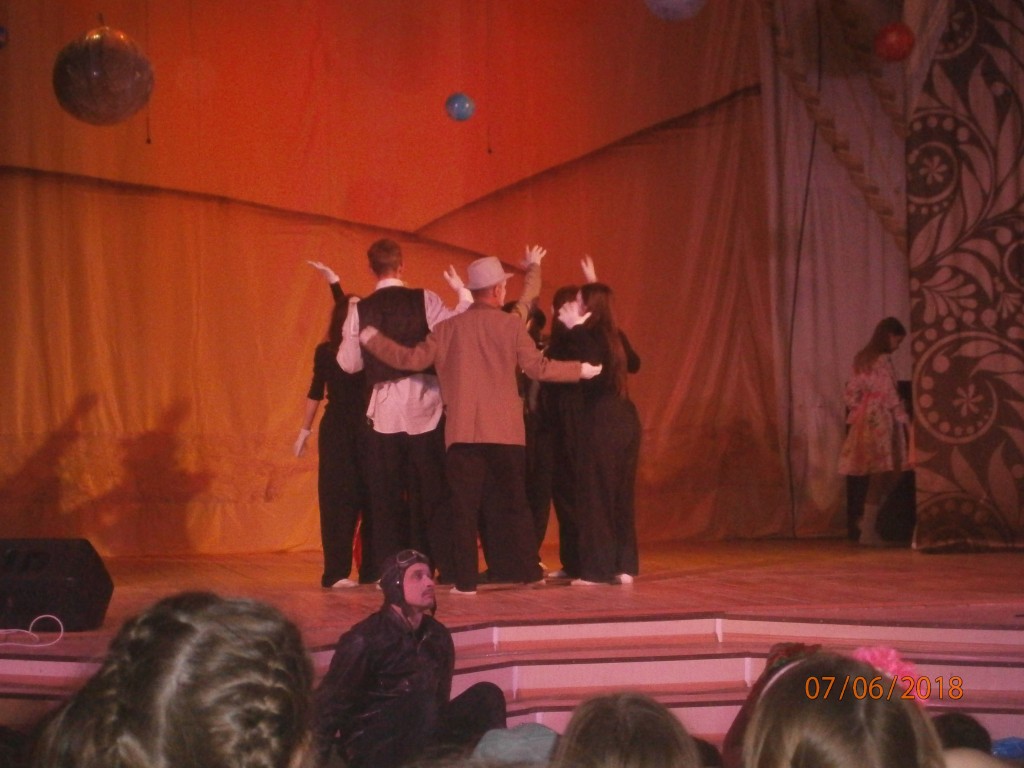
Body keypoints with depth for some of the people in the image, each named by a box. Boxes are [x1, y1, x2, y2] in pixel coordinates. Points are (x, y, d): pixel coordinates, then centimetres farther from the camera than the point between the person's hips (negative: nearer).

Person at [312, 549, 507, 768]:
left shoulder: (438, 635, 5)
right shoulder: (365, 639, -14)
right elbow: (329, 703, -11)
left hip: (422, 740, 6)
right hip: (369, 747, -6)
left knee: (487, 696, -12)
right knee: (423, 701, -34)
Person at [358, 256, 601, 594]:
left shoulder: (448, 328, 2)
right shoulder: (511, 325, -3)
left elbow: (414, 359, 0)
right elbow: (538, 367, -6)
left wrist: (372, 339, 12)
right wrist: (581, 370, 7)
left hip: (462, 432, 0)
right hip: (506, 431, 0)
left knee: (464, 507, 2)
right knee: (513, 503, 12)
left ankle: (466, 580, -1)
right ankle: (527, 570, 17)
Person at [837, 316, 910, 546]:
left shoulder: (862, 359, 14)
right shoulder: (883, 361, -11)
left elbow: (850, 395, 15)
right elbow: (890, 397, -14)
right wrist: (904, 419, -7)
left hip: (865, 422, 8)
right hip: (882, 422, -8)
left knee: (887, 475, 14)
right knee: (883, 475, -3)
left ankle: (869, 521, 9)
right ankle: (868, 530, -2)